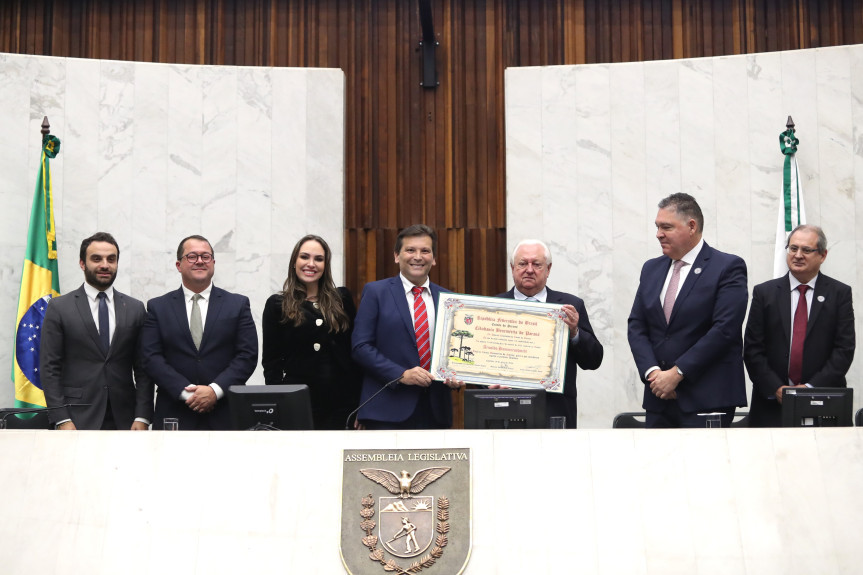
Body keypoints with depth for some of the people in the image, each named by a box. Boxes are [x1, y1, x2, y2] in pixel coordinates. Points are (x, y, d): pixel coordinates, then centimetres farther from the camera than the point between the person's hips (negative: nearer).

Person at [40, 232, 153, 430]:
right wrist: (61, 419, -9)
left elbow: (143, 368, 8)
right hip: (78, 420, -2)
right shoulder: (59, 308, 3)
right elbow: (49, 367, -1)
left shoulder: (135, 308, 10)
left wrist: (142, 417, -2)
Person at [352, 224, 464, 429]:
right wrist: (401, 374, -15)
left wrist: (456, 377, -4)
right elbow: (361, 346, -5)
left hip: (435, 412, 4)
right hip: (389, 410, -4)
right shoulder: (376, 292, 2)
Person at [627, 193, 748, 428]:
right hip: (658, 398, 5)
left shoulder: (728, 267, -4)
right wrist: (652, 372, -6)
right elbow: (636, 327, 11)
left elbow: (724, 329, -13)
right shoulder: (651, 269, 15)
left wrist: (677, 373, -14)